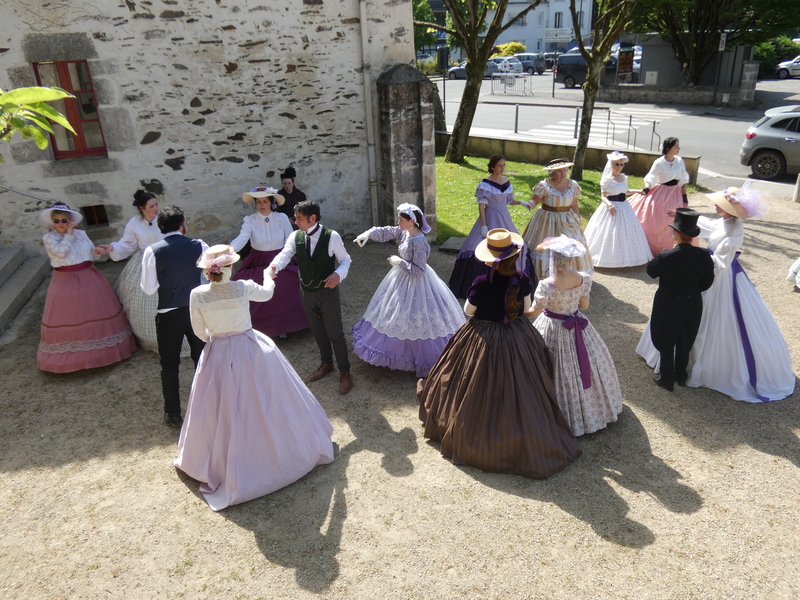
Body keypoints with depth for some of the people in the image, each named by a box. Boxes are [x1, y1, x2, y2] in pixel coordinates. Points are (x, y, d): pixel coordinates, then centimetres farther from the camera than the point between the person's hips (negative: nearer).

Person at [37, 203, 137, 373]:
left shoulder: (81, 234, 5)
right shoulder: (48, 238, -4)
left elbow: (92, 253, 7)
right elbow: (60, 252, -21)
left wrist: (98, 251, -16)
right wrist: (68, 234, -14)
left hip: (88, 278, 3)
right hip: (65, 282, -3)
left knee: (97, 312, 10)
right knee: (67, 317, 2)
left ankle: (103, 346, 25)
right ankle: (68, 354, 16)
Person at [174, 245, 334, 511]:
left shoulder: (197, 295, -13)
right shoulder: (243, 288, -16)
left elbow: (199, 331, -2)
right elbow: (267, 293, 6)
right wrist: (268, 276, 27)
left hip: (217, 356, 1)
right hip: (251, 350, -1)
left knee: (224, 412, 15)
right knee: (264, 405, 17)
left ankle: (219, 466, 32)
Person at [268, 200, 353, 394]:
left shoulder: (331, 236, -16)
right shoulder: (295, 237, -5)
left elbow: (345, 259, -6)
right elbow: (285, 254, -20)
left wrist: (338, 274, -27)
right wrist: (273, 267, -42)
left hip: (328, 291, -5)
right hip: (307, 291, 5)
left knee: (335, 333, 3)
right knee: (317, 331, 21)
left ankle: (344, 371, 23)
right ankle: (326, 363, 44)